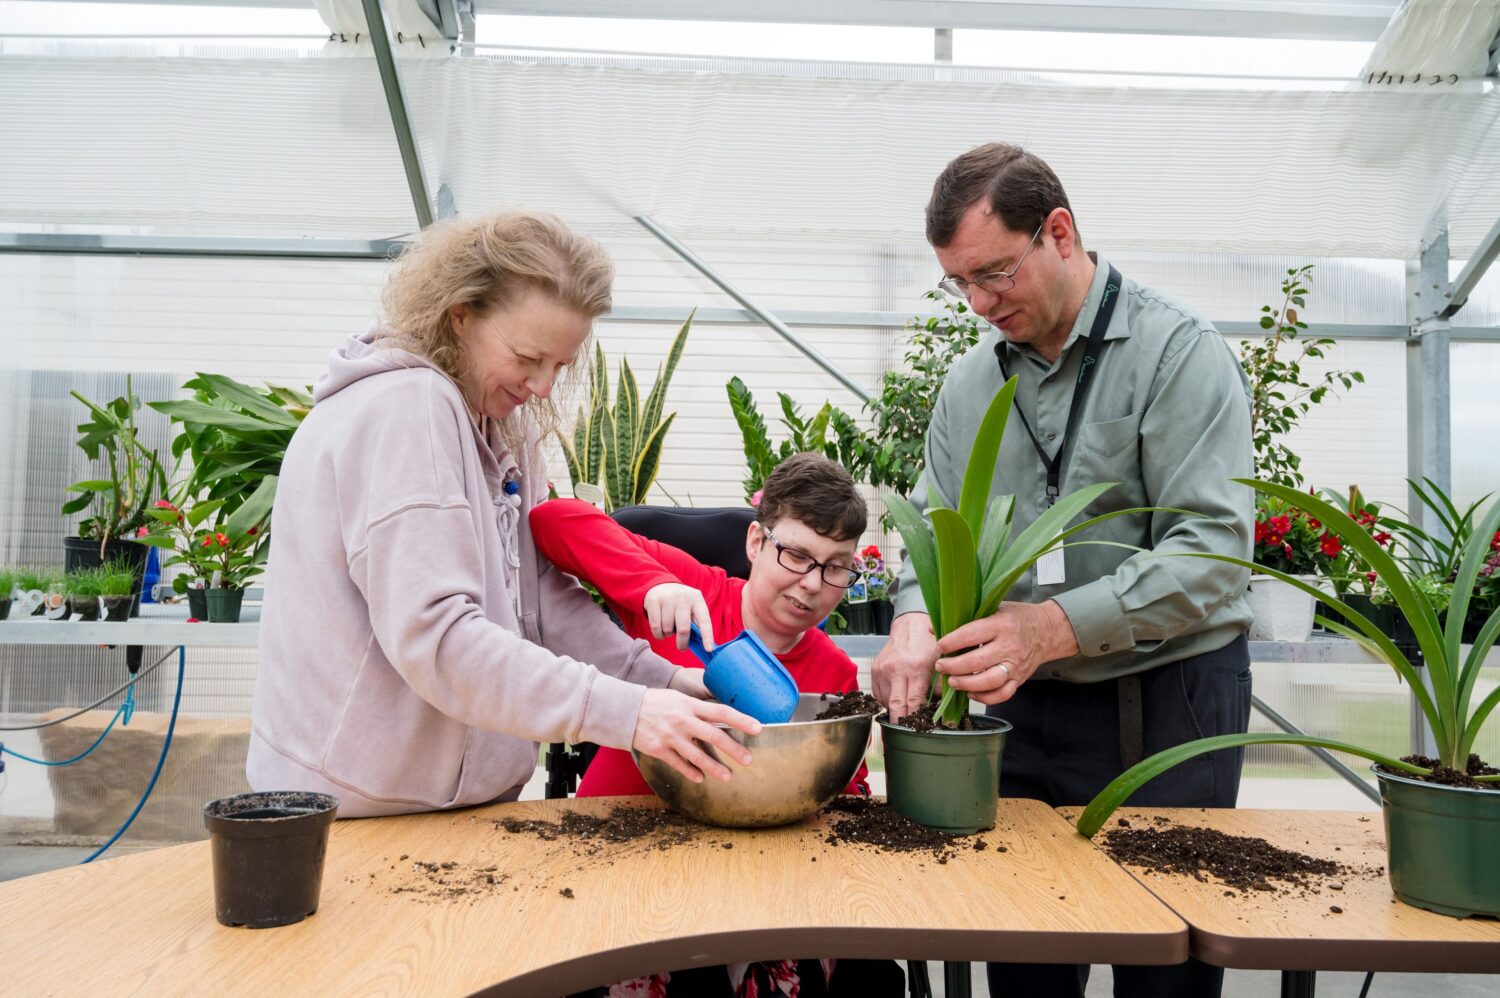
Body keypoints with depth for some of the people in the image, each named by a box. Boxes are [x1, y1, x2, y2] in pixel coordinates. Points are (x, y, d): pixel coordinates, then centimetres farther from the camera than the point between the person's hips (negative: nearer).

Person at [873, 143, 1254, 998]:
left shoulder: (1179, 352, -10)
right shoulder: (969, 383, 8)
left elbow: (1211, 549, -20)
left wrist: (1054, 627, -31)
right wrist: (916, 623, -14)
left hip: (1165, 702, -4)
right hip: (1024, 707, 5)